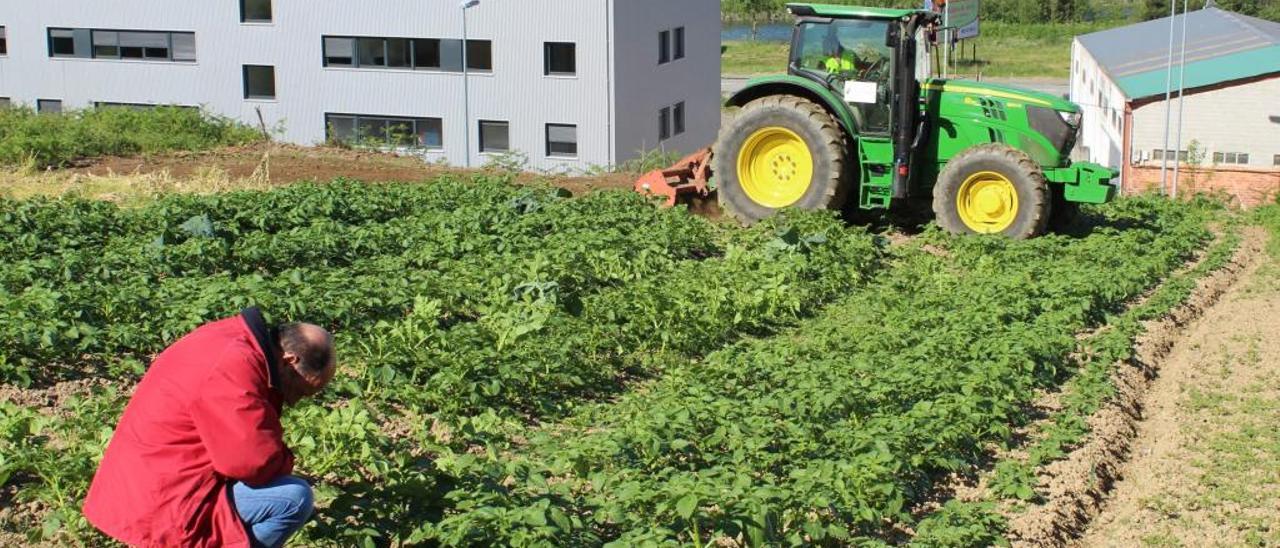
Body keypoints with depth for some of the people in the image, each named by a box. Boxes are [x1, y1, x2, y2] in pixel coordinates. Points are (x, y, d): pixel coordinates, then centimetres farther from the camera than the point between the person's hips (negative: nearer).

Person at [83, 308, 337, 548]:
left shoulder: (233, 339, 7)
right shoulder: (231, 369, -24)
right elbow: (255, 462, -26)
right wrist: (285, 462, -5)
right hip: (160, 503, -10)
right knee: (295, 498, -18)